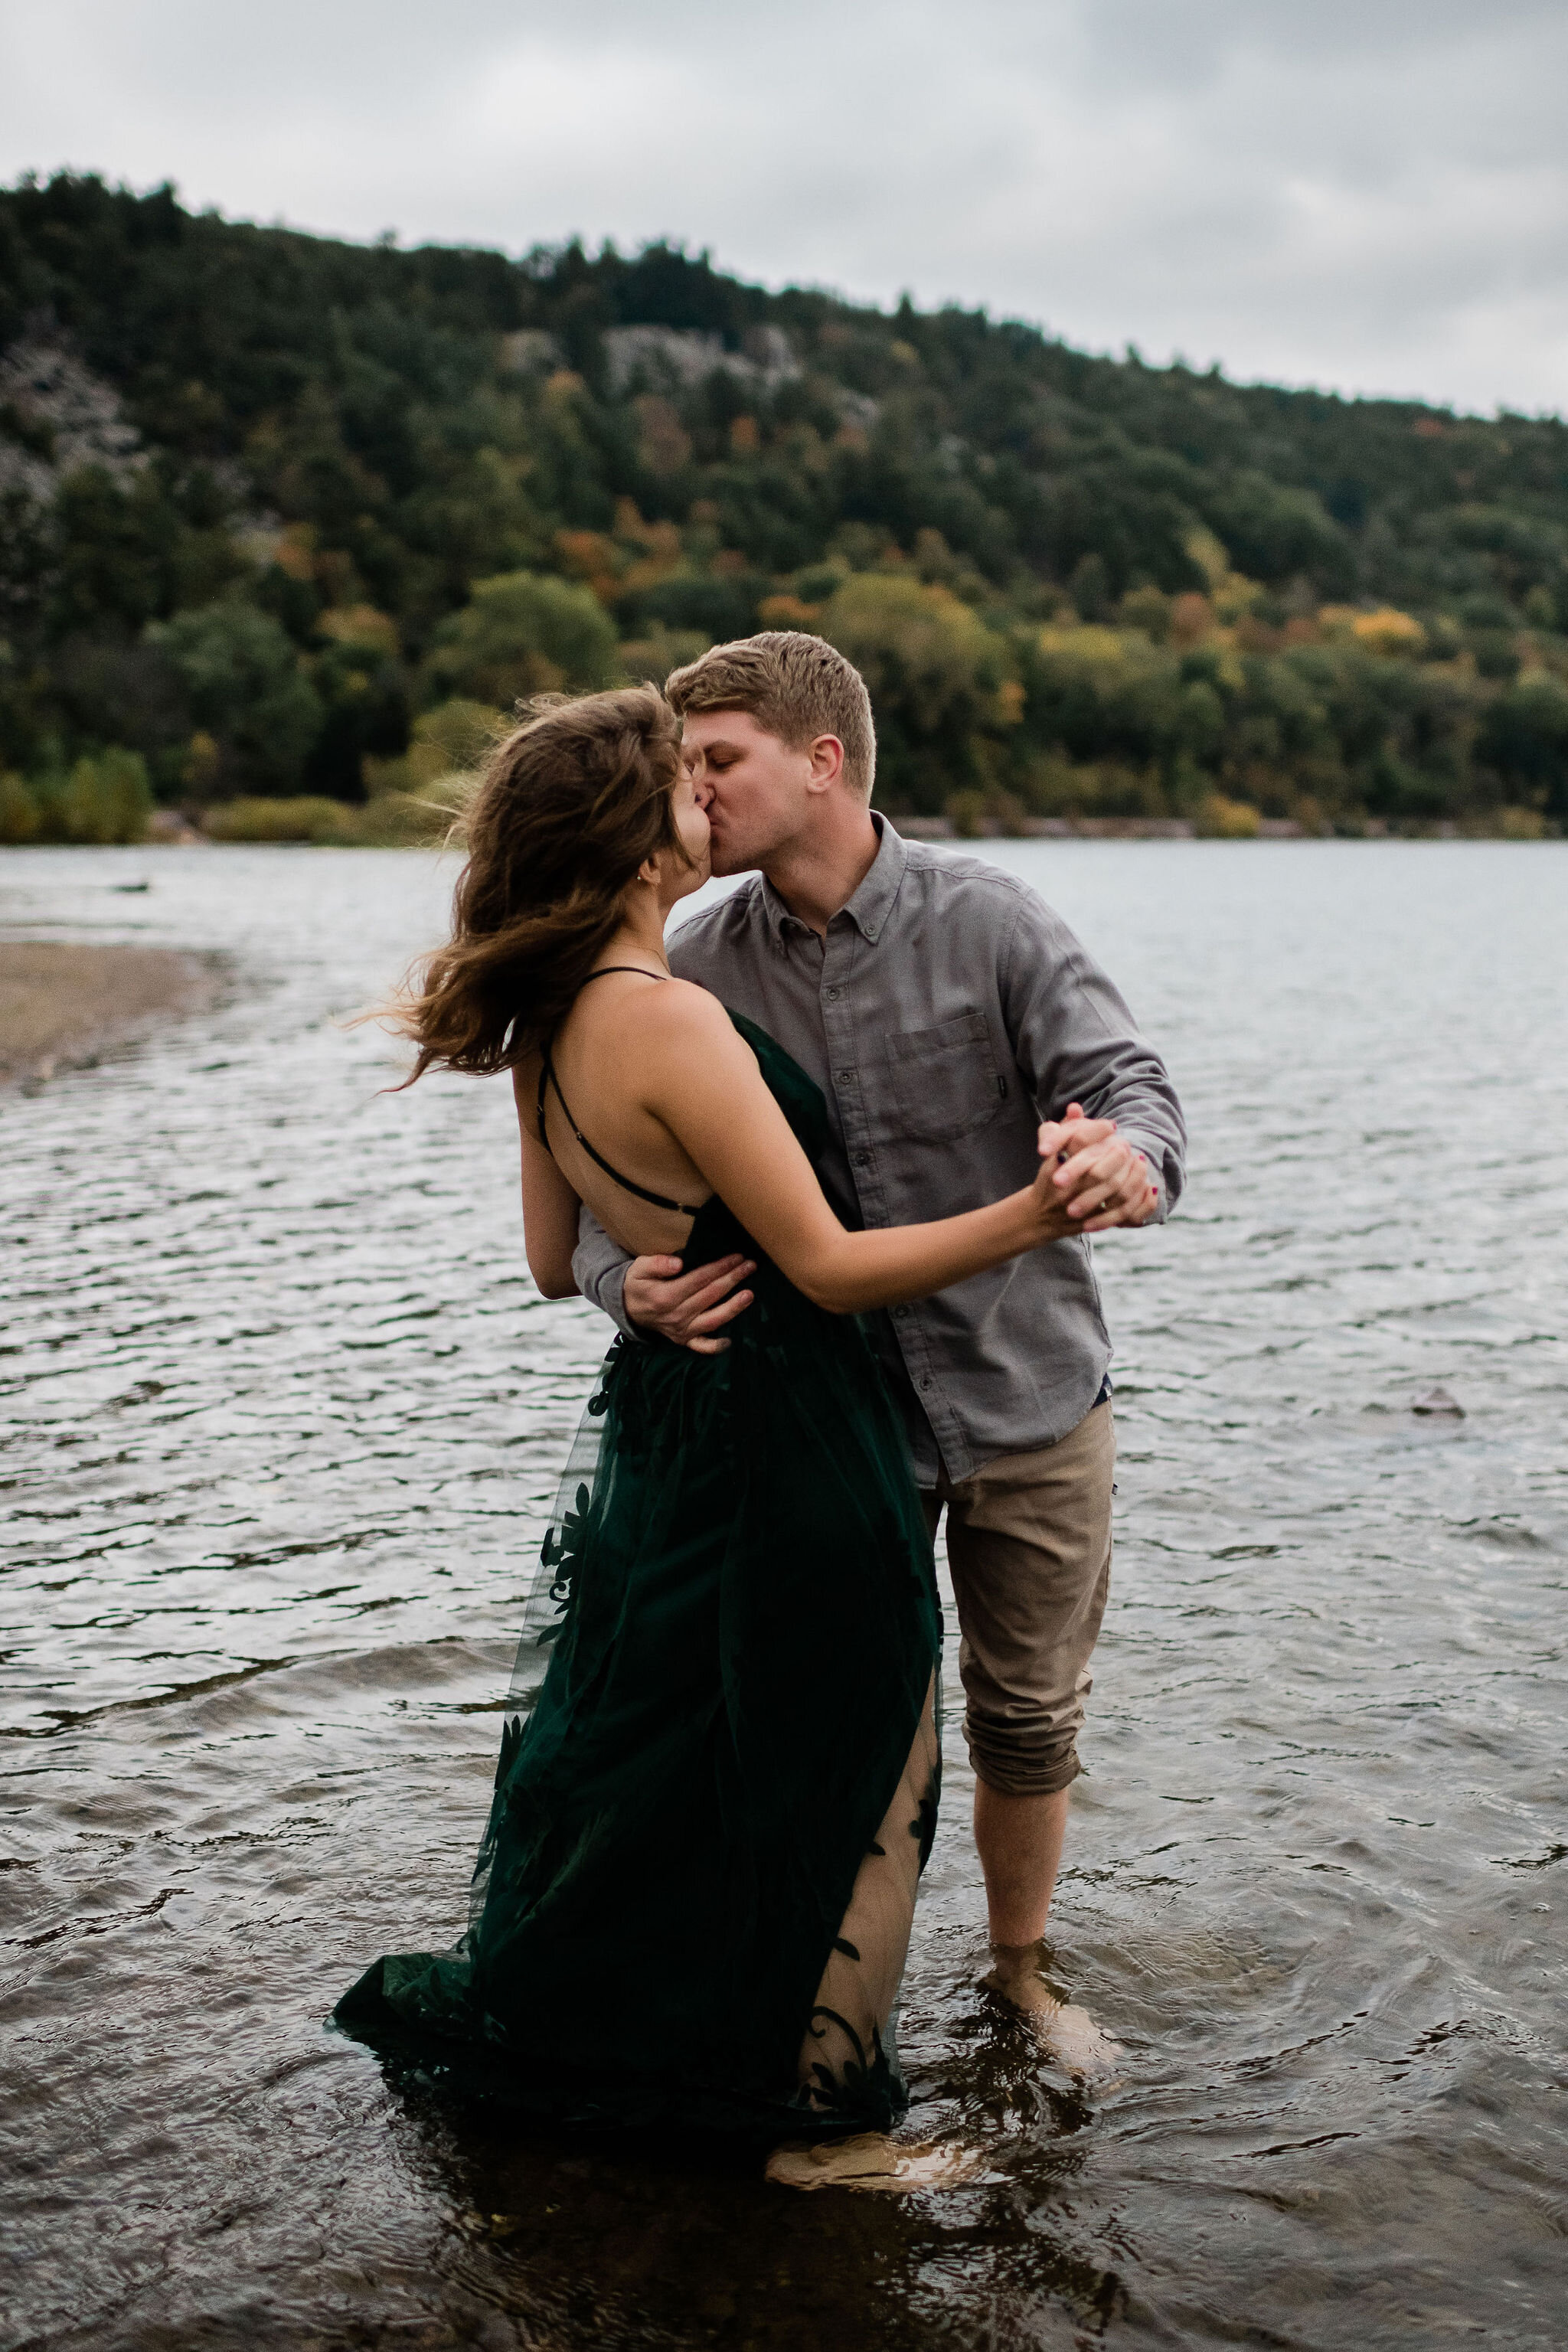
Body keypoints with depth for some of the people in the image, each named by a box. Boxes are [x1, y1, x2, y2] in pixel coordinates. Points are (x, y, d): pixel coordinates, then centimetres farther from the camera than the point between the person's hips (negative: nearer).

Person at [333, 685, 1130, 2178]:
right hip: (781, 1445, -9)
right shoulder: (671, 1021, -24)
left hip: (656, 1425, 9)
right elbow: (830, 1267, -22)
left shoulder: (548, 1026, 3)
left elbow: (554, 1265, 12)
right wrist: (1023, 1218, -29)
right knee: (847, 1774, 8)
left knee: (645, 1748, 25)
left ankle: (531, 2025, 42)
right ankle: (813, 2111, 21)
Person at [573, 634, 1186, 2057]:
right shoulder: (699, 974, -3)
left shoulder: (988, 920, -9)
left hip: (1033, 1400, 0)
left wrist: (1129, 1156, -41)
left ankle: (1022, 1968, 36)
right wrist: (632, 1284, -26)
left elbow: (1126, 1077, -16)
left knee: (1030, 1714, 12)